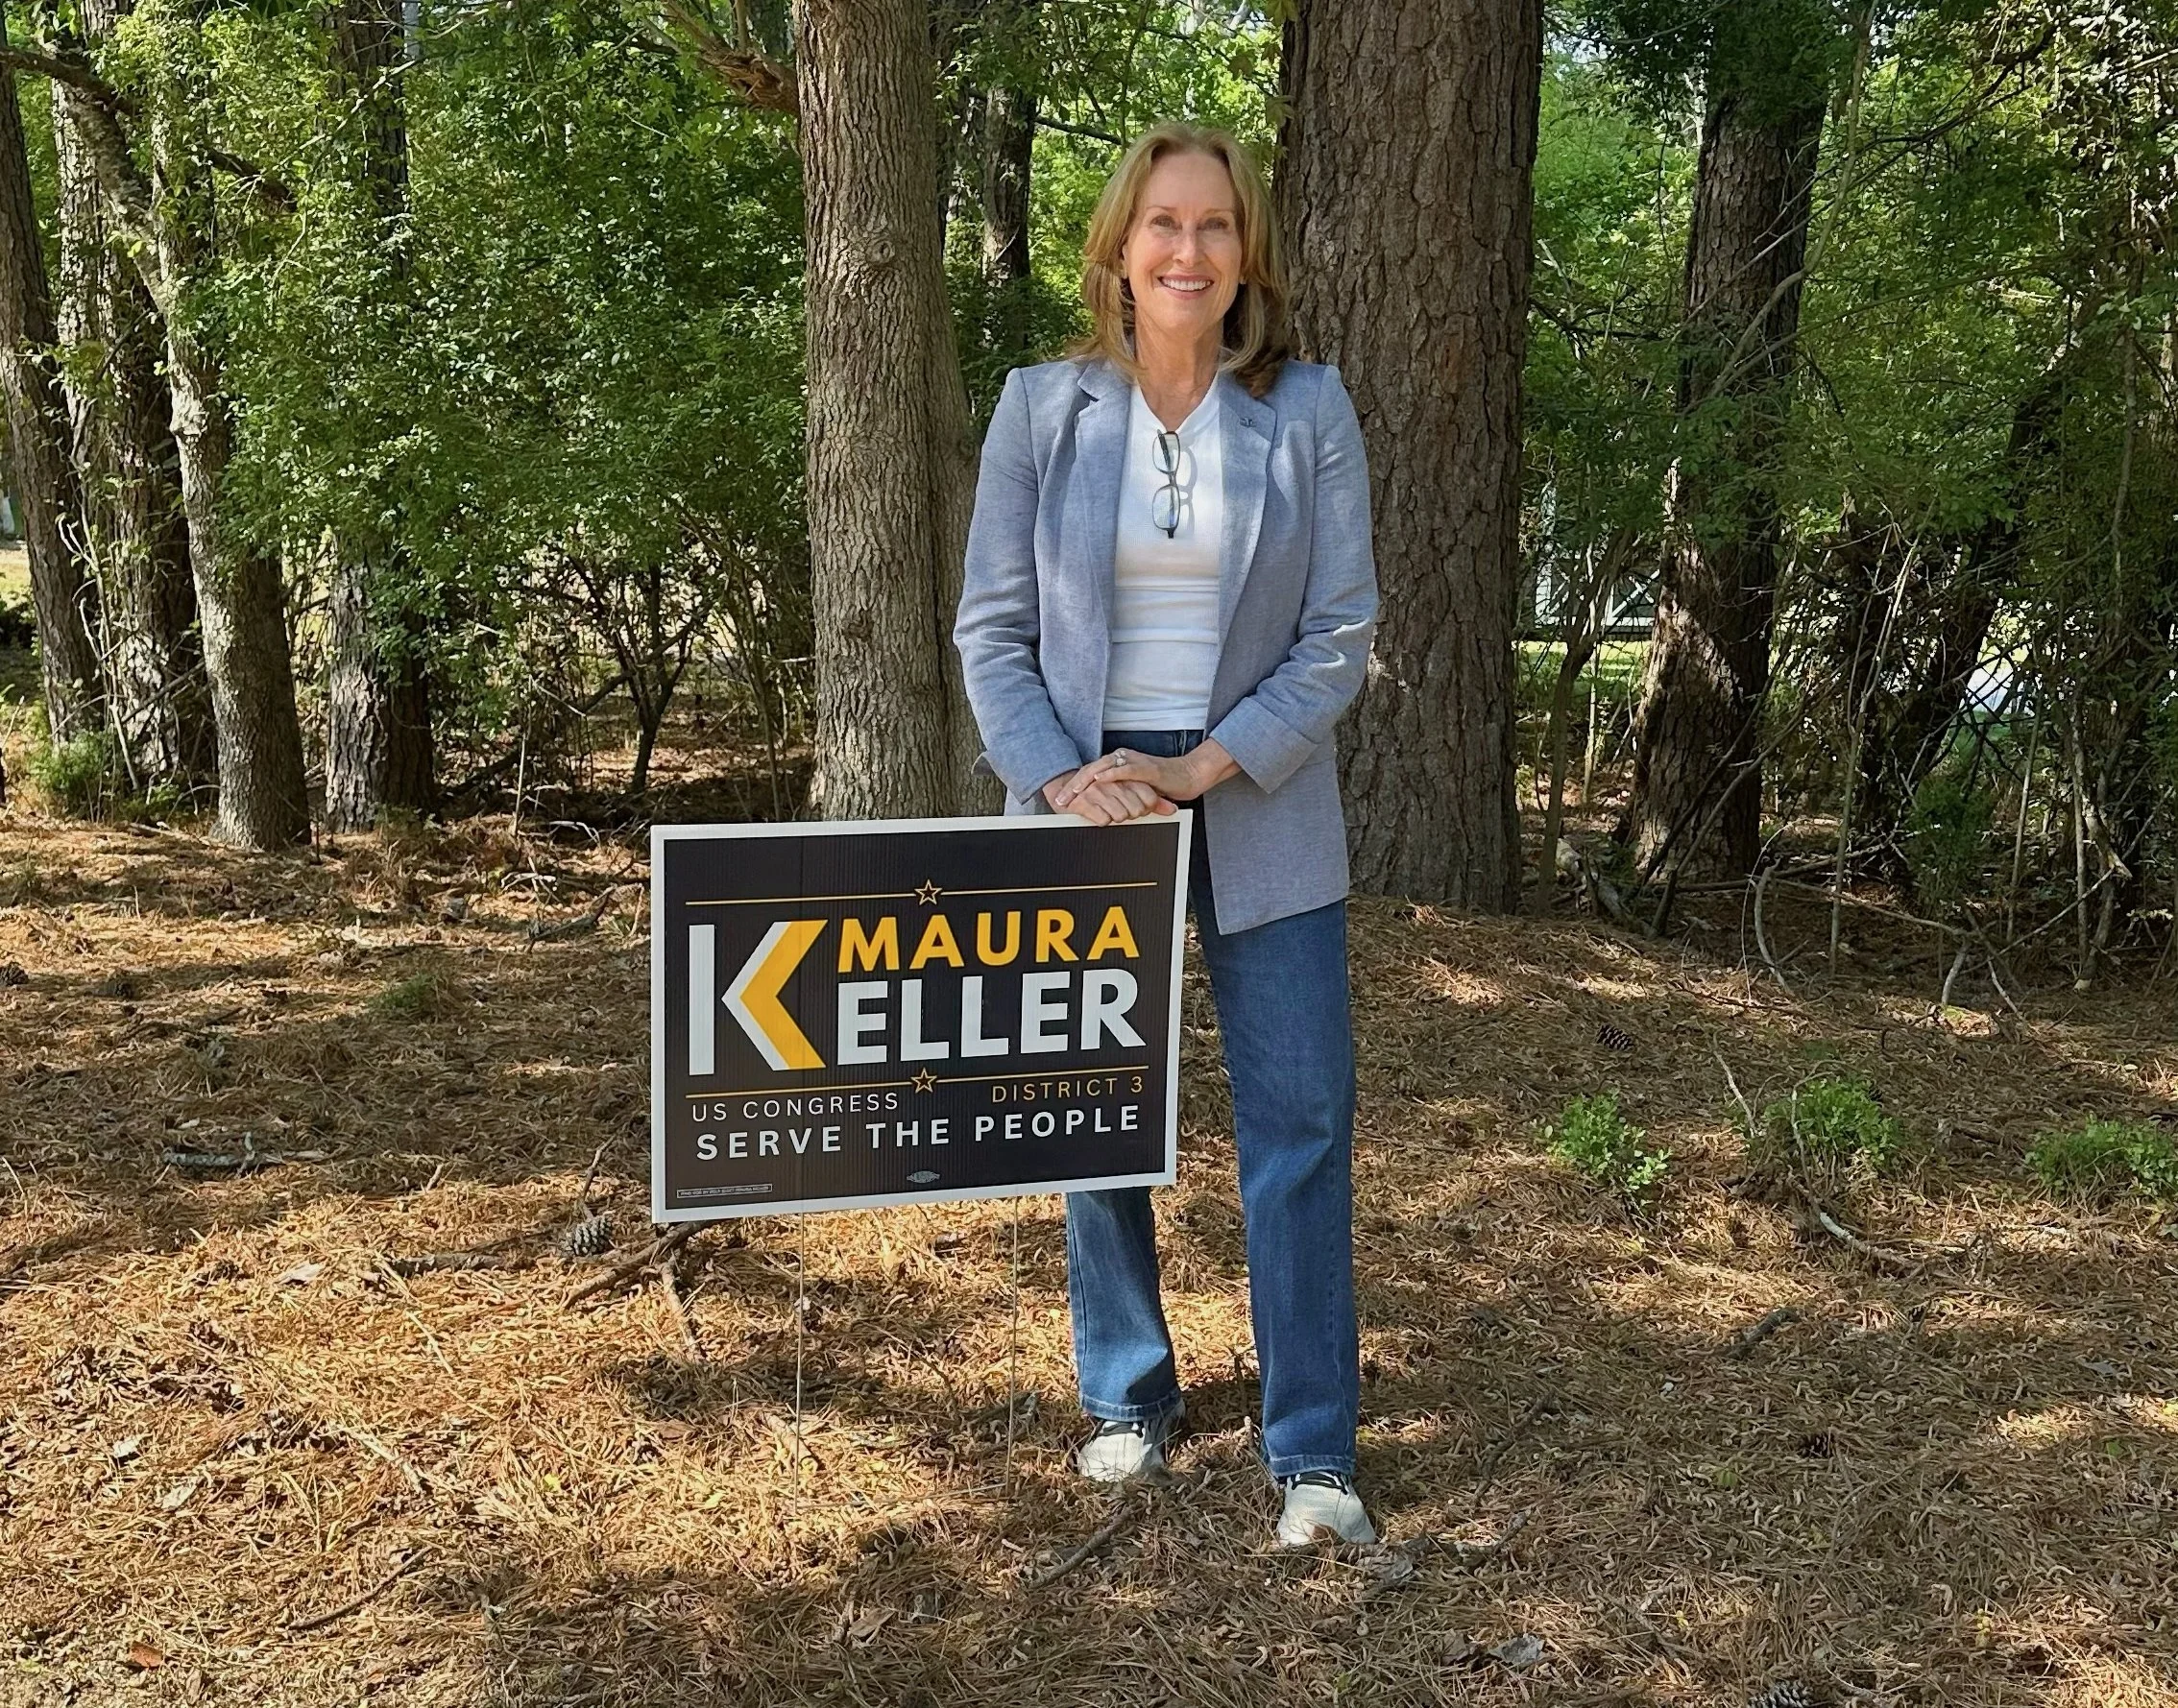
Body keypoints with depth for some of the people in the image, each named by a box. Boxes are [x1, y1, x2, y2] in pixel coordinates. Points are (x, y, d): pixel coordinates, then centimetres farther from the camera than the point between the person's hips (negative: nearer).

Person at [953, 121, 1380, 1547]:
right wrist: (1060, 781, -14)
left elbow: (1342, 633, -4)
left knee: (1302, 1127, -1)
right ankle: (1128, 1403, 29)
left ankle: (1314, 1452, 11)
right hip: (1088, 811, 1)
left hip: (1260, 816, -1)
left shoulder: (1308, 412, -2)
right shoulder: (1043, 410, 0)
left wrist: (1206, 768, -15)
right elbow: (993, 628, 1)